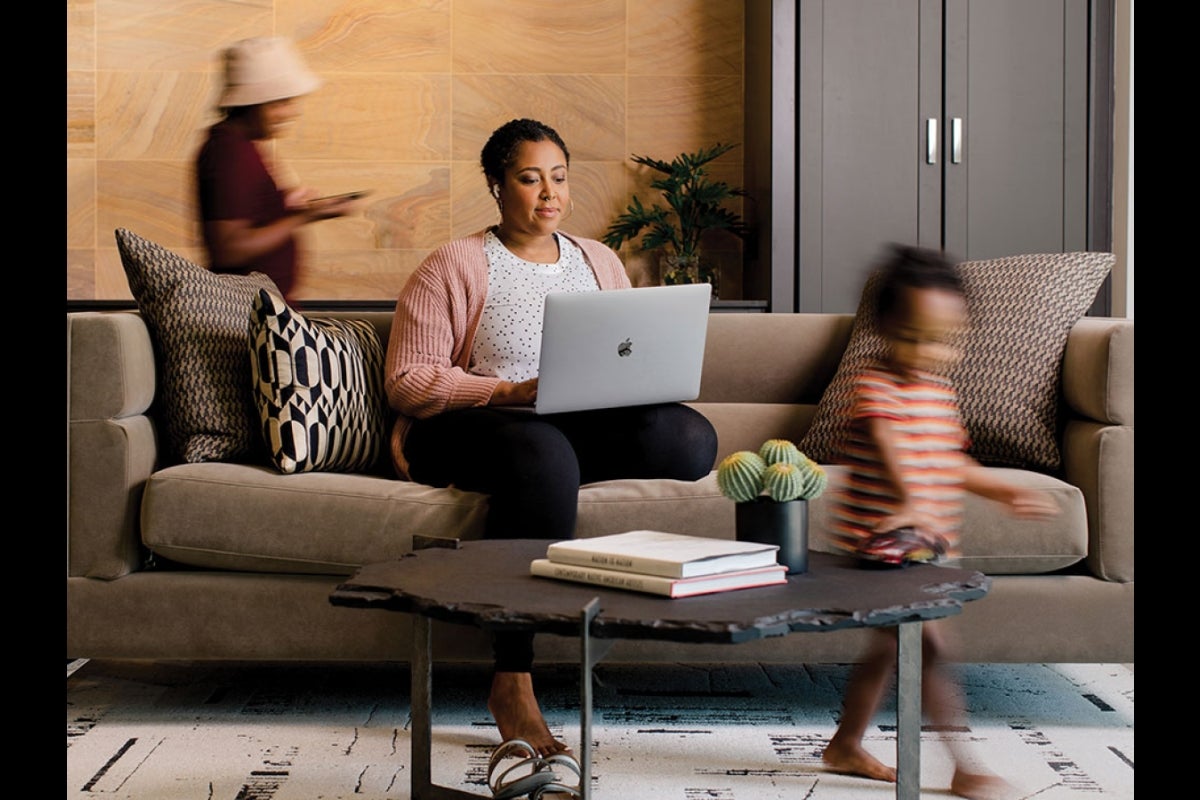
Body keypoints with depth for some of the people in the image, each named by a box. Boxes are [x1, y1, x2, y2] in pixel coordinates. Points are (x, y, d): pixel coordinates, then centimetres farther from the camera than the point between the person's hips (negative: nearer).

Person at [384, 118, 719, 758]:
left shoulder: (601, 262, 19)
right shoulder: (454, 267, 2)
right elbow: (407, 380, -6)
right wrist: (512, 393, -19)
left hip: (584, 427, 5)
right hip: (469, 429, -4)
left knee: (690, 438, -25)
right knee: (542, 453, -41)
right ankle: (512, 684, -39)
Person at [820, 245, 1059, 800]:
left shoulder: (941, 392, 12)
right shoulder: (876, 385, -15)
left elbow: (951, 463, 22)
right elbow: (887, 446, -33)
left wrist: (1006, 493, 17)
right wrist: (910, 503, -49)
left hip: (923, 548, 9)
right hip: (880, 546, -9)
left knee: (887, 647, 18)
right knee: (928, 648, -10)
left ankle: (845, 746, 33)